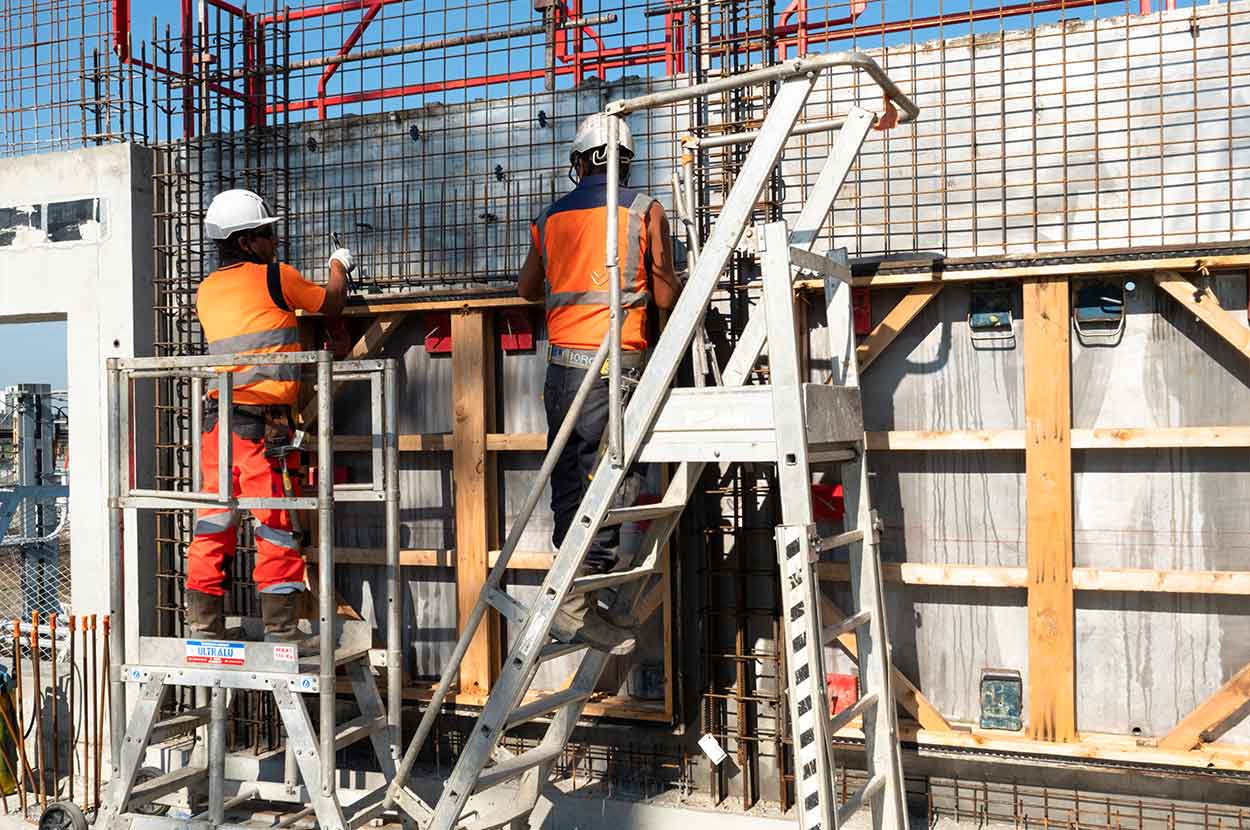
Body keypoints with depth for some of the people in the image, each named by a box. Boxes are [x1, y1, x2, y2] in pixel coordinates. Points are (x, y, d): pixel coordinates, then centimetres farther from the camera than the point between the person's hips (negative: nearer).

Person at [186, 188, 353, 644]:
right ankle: (282, 631, 3)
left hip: (216, 418, 6)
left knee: (213, 526, 9)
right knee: (276, 527, -1)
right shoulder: (275, 277, -2)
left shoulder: (207, 290, 15)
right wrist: (338, 265, 31)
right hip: (262, 420, -6)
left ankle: (204, 629, 13)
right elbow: (331, 302, 11)